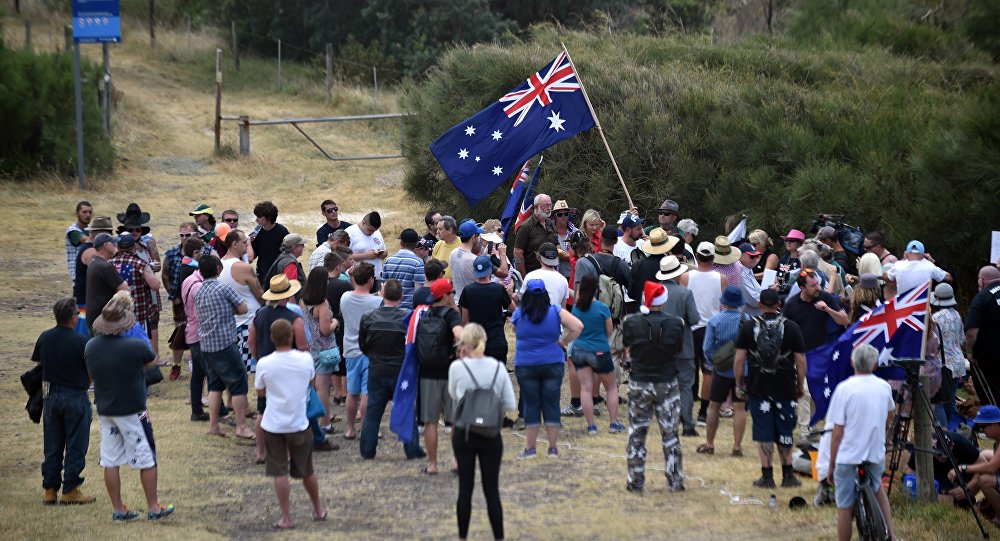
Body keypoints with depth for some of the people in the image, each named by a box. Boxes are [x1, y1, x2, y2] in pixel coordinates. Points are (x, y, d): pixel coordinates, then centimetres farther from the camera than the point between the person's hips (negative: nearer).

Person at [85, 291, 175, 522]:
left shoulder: (90, 347, -3)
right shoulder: (136, 346, -20)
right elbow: (152, 361, 1)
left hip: (105, 411, 5)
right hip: (132, 412, -5)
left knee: (110, 461, 10)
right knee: (147, 460, 7)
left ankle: (118, 510, 16)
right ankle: (153, 508, 13)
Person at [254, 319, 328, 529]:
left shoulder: (264, 364, -14)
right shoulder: (305, 359, -10)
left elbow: (260, 392, 1)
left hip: (273, 425, -2)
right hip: (299, 424, 2)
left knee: (280, 473, 4)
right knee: (307, 471, 17)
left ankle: (286, 518, 5)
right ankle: (318, 510, 34)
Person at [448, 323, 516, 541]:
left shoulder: (457, 367, -10)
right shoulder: (498, 367, -4)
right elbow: (510, 404, -2)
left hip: (464, 434, -1)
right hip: (491, 435, 1)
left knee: (465, 488, 8)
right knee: (492, 489, 6)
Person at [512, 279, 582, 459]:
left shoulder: (518, 314, -4)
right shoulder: (556, 312, -4)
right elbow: (578, 326, -11)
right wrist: (563, 342, -1)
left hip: (525, 365, 0)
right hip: (553, 363, 0)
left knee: (531, 405, 6)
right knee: (552, 404, 6)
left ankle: (530, 448, 8)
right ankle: (553, 448, 7)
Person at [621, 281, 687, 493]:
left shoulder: (632, 322, -11)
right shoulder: (675, 323, -11)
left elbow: (629, 349, 0)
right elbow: (678, 348, 0)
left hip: (639, 384, 0)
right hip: (667, 384, 0)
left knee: (637, 434, 11)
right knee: (670, 433, 11)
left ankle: (635, 481, 13)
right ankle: (675, 481, 14)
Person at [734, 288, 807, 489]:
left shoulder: (748, 327, -1)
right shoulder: (791, 327, -1)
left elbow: (739, 359, -3)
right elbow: (801, 361, -1)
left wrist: (739, 385, 8)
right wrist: (800, 386, 10)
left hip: (758, 388, -1)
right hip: (785, 388, 1)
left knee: (764, 433, 3)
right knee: (784, 432, 12)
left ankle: (767, 476, 2)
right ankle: (788, 475, 14)